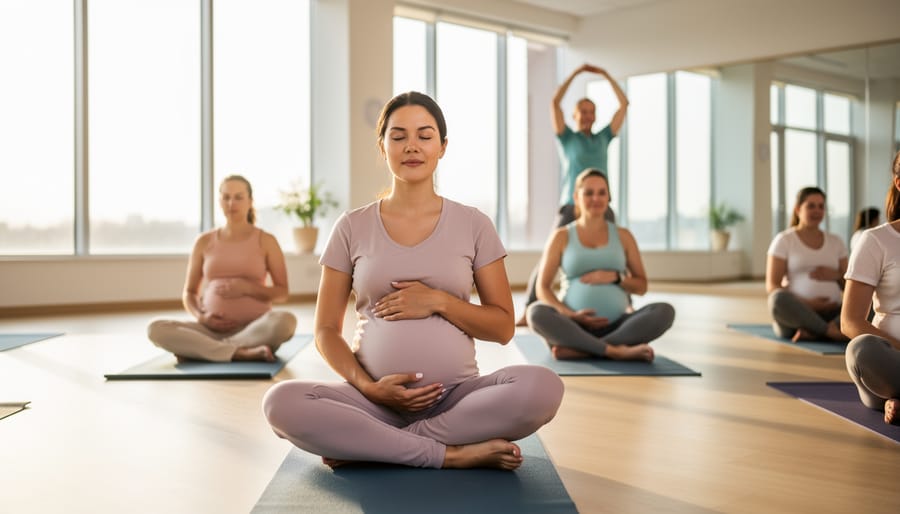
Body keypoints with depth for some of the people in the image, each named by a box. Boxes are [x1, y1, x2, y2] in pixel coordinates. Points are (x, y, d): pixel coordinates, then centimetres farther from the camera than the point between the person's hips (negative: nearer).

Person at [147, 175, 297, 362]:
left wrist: (246, 288, -13)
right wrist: (201, 317, -8)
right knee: (156, 328, -25)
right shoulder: (204, 241, 10)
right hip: (212, 329, 2)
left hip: (254, 329, -2)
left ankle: (198, 349, -28)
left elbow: (282, 292, 3)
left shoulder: (266, 241, 4)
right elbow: (188, 292, 13)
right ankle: (241, 353, -31)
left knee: (285, 320, -37)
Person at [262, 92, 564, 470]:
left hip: (457, 396, 0)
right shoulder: (353, 227, 6)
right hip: (377, 399, 0)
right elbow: (326, 330, 6)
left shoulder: (474, 225, 6)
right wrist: (367, 387, -12)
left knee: (542, 387, -30)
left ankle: (372, 446, -19)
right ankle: (454, 453, -21)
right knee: (282, 403, -29)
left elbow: (503, 327, 6)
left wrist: (439, 302, -11)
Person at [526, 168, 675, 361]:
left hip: (616, 327, 2)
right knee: (536, 312, -33)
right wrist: (570, 315, -16)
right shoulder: (561, 237, 7)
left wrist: (615, 277, -8)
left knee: (665, 311, -26)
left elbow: (641, 286, 13)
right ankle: (615, 350, -37)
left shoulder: (623, 236, 12)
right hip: (574, 329, -2)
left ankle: (580, 351, -31)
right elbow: (542, 288, 2)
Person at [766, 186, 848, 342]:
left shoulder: (835, 241, 17)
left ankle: (813, 333, -35)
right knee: (779, 298, -38)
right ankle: (831, 331, -33)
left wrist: (836, 275, -6)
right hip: (795, 315, -4)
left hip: (831, 314, 4)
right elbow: (772, 287, -5)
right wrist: (807, 304, -18)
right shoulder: (783, 240, 3)